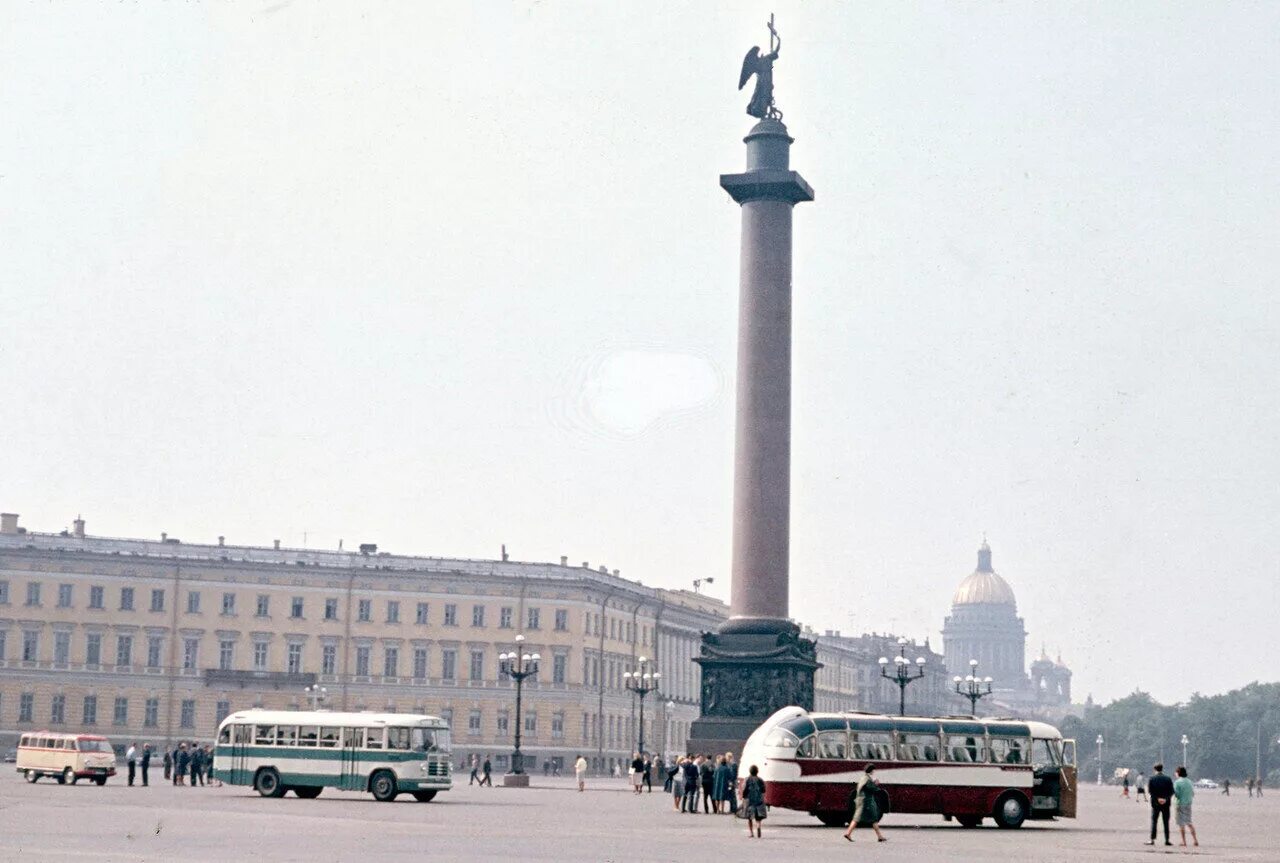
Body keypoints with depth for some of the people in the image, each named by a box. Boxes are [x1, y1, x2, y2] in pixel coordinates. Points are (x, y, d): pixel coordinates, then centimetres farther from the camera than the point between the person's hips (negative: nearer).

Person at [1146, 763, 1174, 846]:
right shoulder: (1168, 779, -1)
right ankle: (1167, 840, 6)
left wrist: (1157, 798, -8)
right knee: (1166, 822, 8)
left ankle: (1152, 840, 0)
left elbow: (1150, 790, -9)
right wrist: (1166, 798, -9)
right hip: (1166, 804, 1)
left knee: (1154, 821, 4)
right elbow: (1172, 791, -5)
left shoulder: (1152, 779, -5)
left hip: (1155, 803, -1)